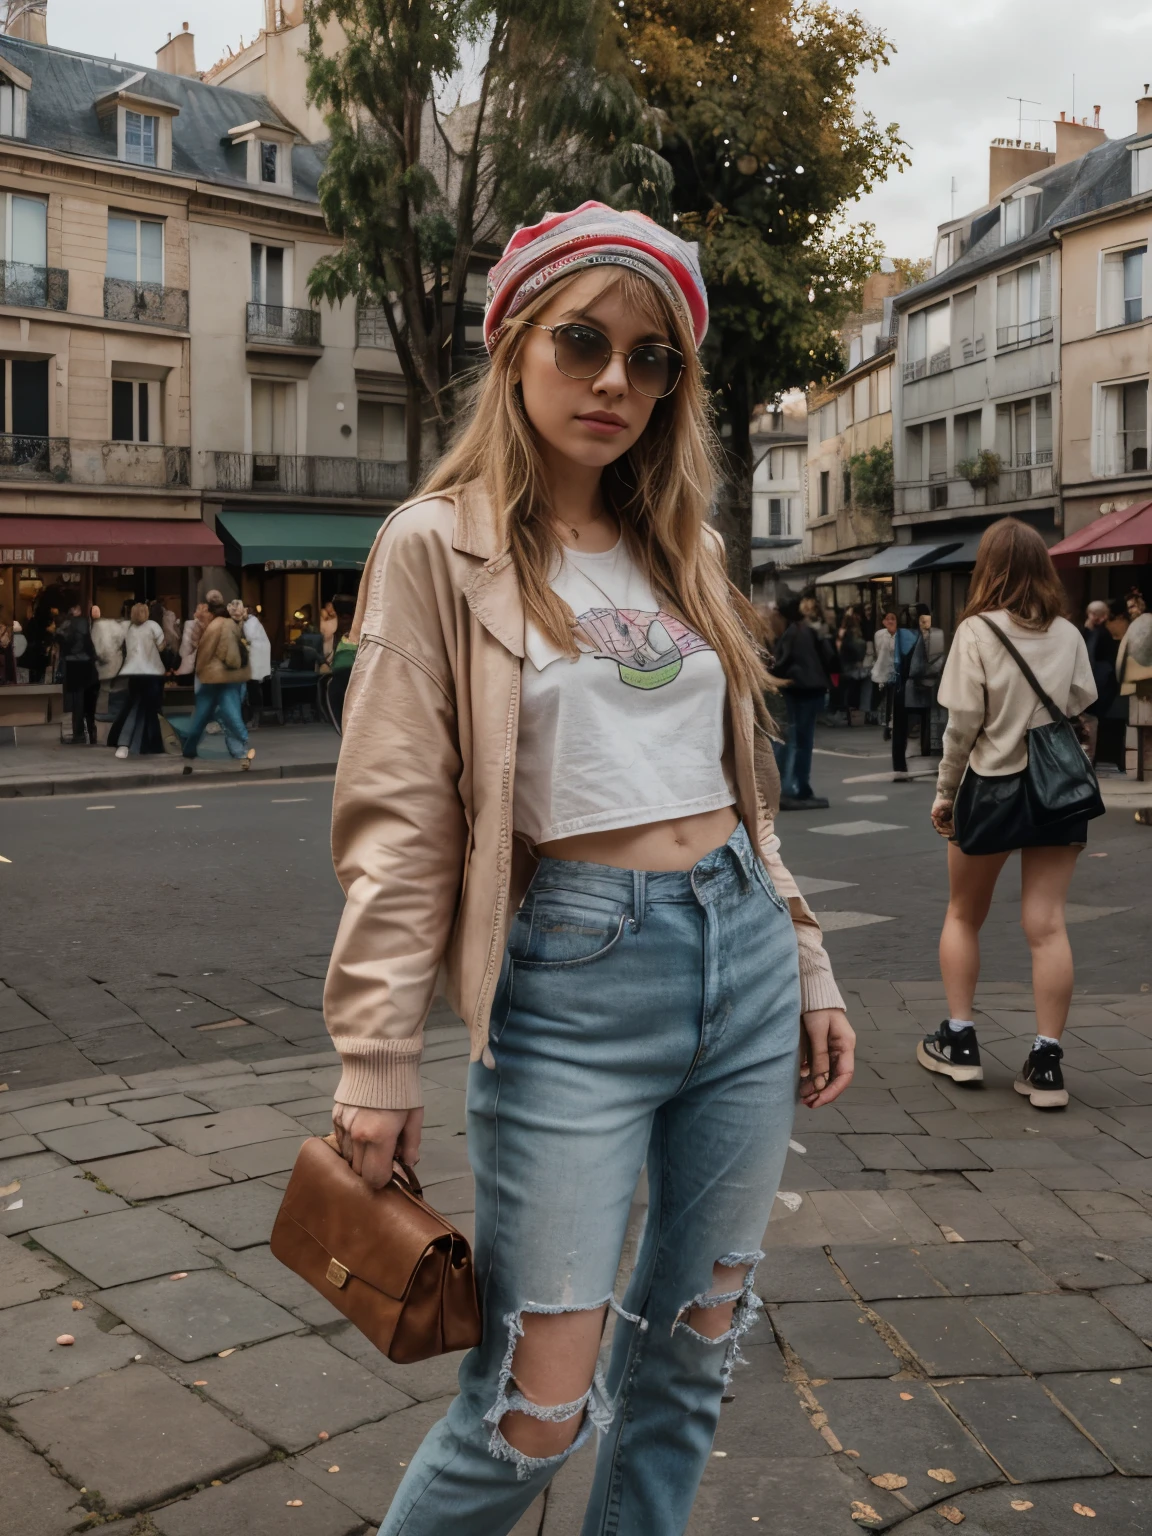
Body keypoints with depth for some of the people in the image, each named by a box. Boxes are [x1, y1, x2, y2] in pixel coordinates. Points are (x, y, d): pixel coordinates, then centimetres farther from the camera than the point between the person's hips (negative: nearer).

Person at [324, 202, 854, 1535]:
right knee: (534, 1413, -3)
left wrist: (808, 968, 15)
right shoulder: (440, 548, -4)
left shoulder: (681, 552, 13)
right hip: (571, 985, -6)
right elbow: (397, 823, -10)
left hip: (741, 955, 6)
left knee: (690, 1350, 15)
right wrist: (374, 1060, -13)